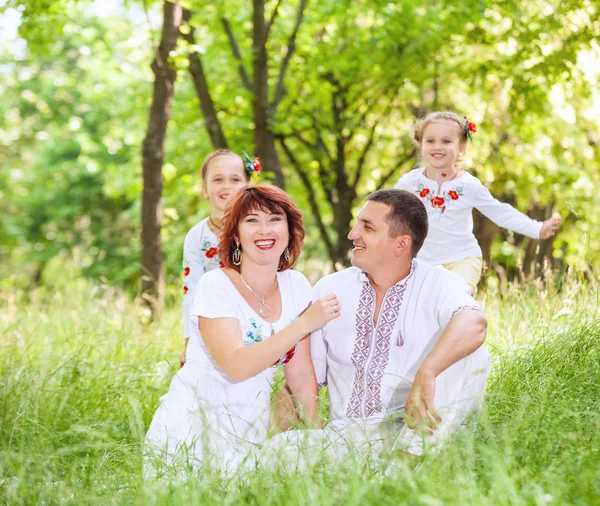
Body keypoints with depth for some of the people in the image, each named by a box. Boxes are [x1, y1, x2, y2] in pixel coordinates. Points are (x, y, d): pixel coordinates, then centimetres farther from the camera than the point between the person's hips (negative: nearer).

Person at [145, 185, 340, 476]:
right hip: (193, 422, -4)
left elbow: (301, 376, 5)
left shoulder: (296, 286, 2)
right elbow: (236, 366, -26)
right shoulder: (215, 286, -12)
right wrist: (305, 324, -26)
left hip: (249, 428, 4)